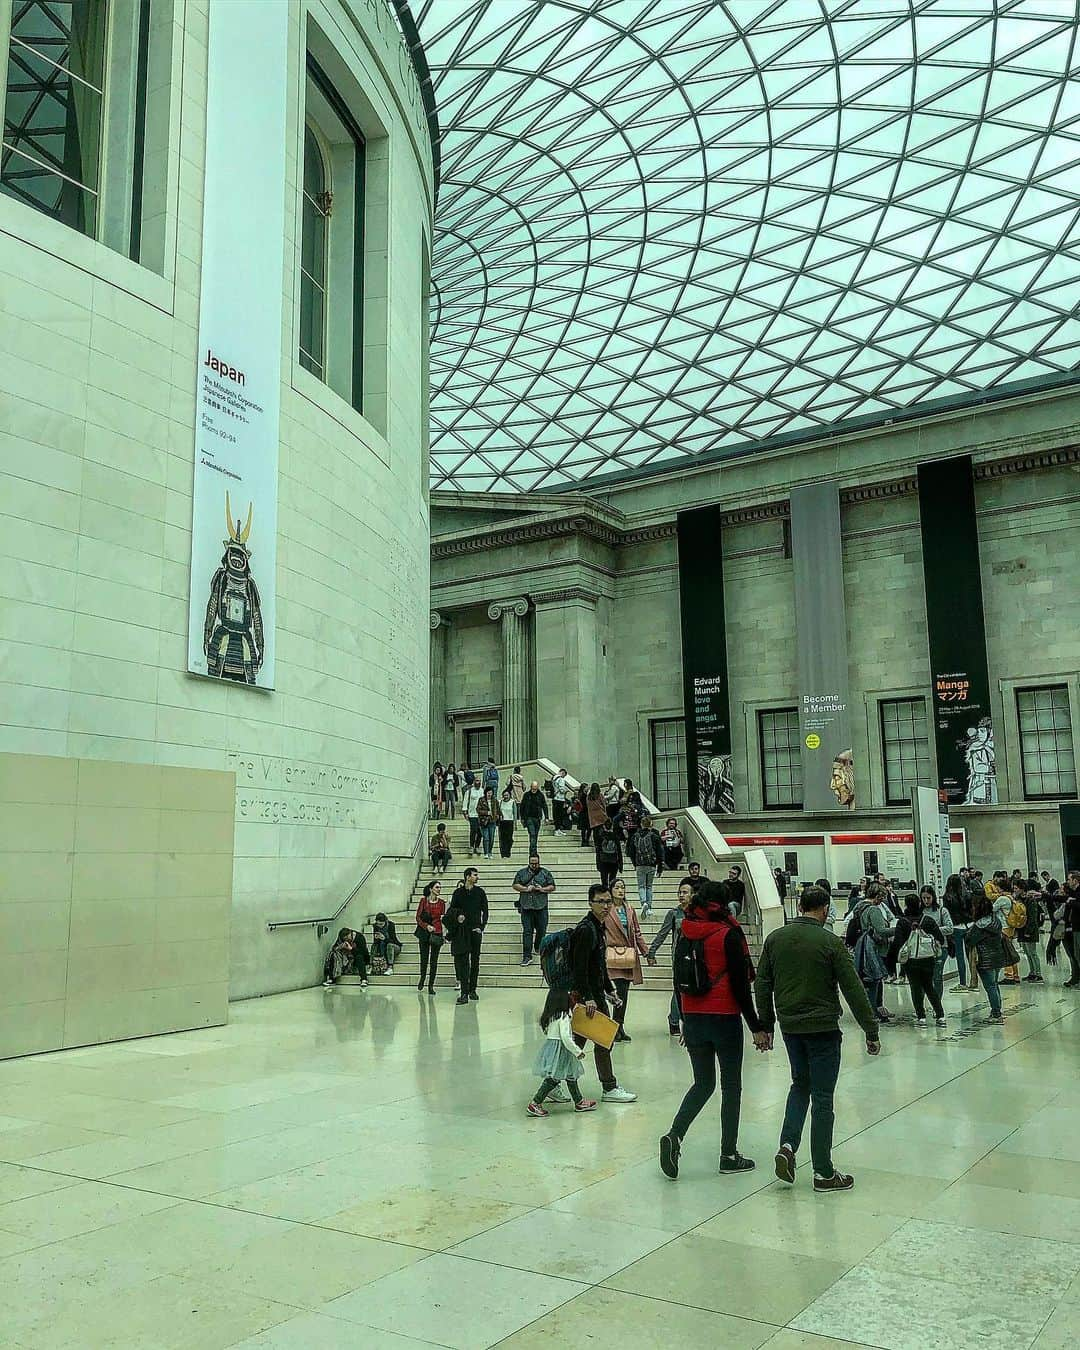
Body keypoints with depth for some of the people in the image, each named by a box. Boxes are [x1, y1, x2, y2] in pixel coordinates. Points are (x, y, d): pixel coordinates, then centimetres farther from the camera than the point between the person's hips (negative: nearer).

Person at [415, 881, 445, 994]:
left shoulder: (441, 902, 3)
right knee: (424, 958, 6)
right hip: (424, 933, -1)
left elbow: (443, 918, 7)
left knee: (434, 960, 1)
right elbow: (418, 917, 0)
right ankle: (422, 979, 32)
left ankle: (431, 985, 8)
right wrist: (426, 926, -13)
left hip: (437, 933, 1)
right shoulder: (423, 900, -1)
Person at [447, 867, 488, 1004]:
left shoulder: (480, 892, 4)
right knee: (463, 961, -7)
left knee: (475, 960, 7)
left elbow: (485, 911, 5)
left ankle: (472, 990, 18)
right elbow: (451, 910, 7)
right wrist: (457, 915, -13)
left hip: (476, 930, 2)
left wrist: (481, 926, -5)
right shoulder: (458, 893, 2)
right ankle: (464, 993, -10)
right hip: (462, 931, -1)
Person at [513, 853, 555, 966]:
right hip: (526, 906, 0)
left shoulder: (545, 873, 10)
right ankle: (527, 956, -4)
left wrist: (542, 889, -9)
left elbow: (552, 887, 8)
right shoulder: (521, 873, 11)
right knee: (527, 932, -3)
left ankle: (539, 949, 29)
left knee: (541, 930, 3)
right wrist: (526, 889, -8)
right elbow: (515, 885, 8)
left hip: (541, 907, 0)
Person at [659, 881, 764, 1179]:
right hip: (724, 1018, -5)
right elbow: (740, 984, -13)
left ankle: (674, 1135, -5)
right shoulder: (729, 934, -12)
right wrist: (756, 1027, -7)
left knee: (703, 1083, 15)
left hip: (693, 1017, 5)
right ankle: (729, 1156, 15)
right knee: (731, 1086, 9)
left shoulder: (687, 933, 5)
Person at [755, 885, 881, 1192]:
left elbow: (762, 985, 7)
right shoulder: (830, 942, -12)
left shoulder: (775, 938, 2)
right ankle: (823, 1173, 10)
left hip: (789, 1027, 5)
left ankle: (787, 1146, 6)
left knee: (800, 1084, 23)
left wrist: (765, 1026, 15)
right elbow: (853, 990, -11)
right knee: (822, 1097, 4)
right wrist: (871, 1031, -5)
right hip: (822, 1028, -4)